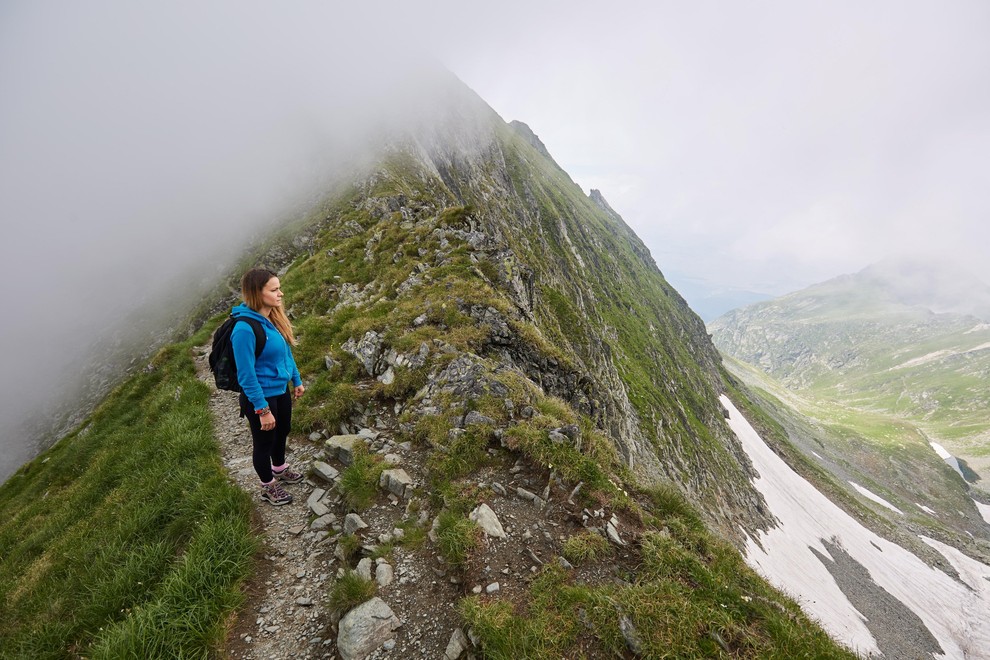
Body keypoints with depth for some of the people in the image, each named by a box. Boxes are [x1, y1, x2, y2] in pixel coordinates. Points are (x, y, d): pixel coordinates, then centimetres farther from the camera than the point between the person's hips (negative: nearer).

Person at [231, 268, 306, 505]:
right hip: (261, 397, -8)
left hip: (281, 390, 8)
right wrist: (262, 410, -20)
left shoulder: (274, 317, -4)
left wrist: (296, 380, 16)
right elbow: (246, 375, -25)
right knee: (264, 443, 15)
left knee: (282, 433, 27)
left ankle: (279, 470, 54)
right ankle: (268, 487, 40)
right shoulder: (245, 328, -29)